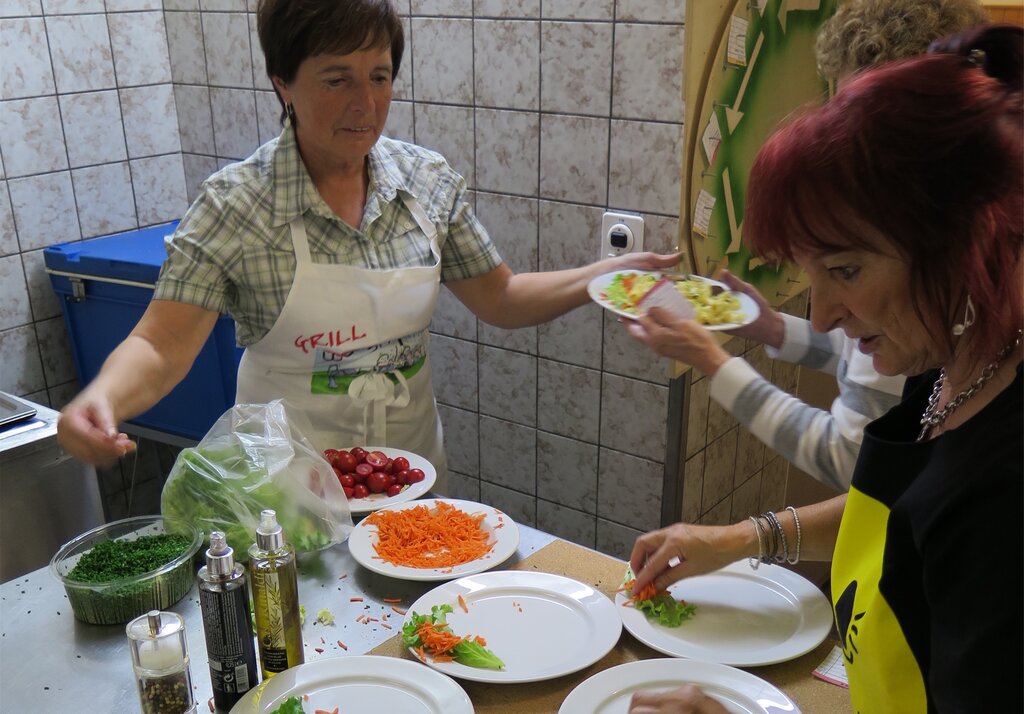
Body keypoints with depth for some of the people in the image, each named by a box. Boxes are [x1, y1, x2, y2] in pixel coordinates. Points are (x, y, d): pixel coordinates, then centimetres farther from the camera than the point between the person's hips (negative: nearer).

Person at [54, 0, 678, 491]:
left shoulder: (430, 180, -6)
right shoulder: (236, 203, -17)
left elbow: (500, 299, 2)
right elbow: (163, 346, -20)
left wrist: (609, 273, -10)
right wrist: (104, 399, -41)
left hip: (413, 460, 4)